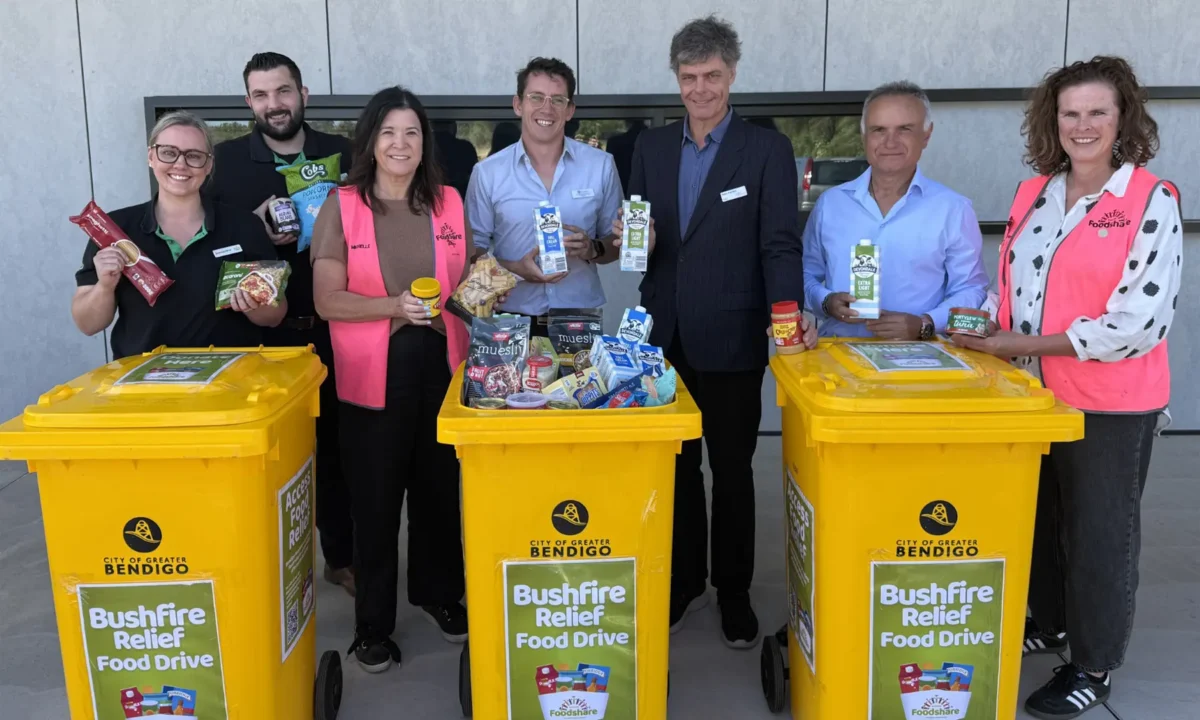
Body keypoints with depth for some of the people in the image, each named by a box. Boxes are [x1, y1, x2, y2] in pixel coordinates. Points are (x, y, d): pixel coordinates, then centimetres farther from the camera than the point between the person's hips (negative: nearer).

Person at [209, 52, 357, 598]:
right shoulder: (228, 159, 2)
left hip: (333, 327, 1)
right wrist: (254, 227, -15)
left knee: (336, 441, 10)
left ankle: (341, 556, 25)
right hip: (264, 330, -1)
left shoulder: (342, 153, 4)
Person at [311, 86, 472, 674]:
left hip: (440, 364, 3)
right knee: (375, 497, 5)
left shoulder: (448, 202, 5)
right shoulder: (341, 206, -4)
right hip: (373, 373, -3)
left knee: (439, 487, 14)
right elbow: (327, 300, -8)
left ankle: (439, 592, 35)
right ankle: (373, 622, 19)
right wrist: (393, 306, -22)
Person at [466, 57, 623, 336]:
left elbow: (617, 242, 7)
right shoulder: (487, 173, -1)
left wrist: (593, 249, -14)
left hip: (580, 320, 1)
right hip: (513, 321, 0)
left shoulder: (601, 165, 1)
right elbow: (473, 249, 2)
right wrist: (514, 268, -16)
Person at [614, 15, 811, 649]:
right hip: (665, 336, 4)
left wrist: (789, 311, -26)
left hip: (731, 340, -3)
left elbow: (780, 243, -10)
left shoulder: (767, 149, -4)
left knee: (731, 471, 9)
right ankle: (684, 581, 31)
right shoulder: (651, 146, 8)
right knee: (676, 466, 15)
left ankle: (734, 593, 25)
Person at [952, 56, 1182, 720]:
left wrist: (1021, 345, -19)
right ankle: (1047, 623, 42)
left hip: (1110, 404, -5)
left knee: (1098, 533, 9)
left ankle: (1094, 666, 27)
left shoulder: (1151, 202, -13)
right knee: (1038, 518, 20)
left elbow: (1139, 323, -20)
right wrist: (984, 330, -2)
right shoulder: (1034, 193, 5)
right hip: (1031, 393, 6)